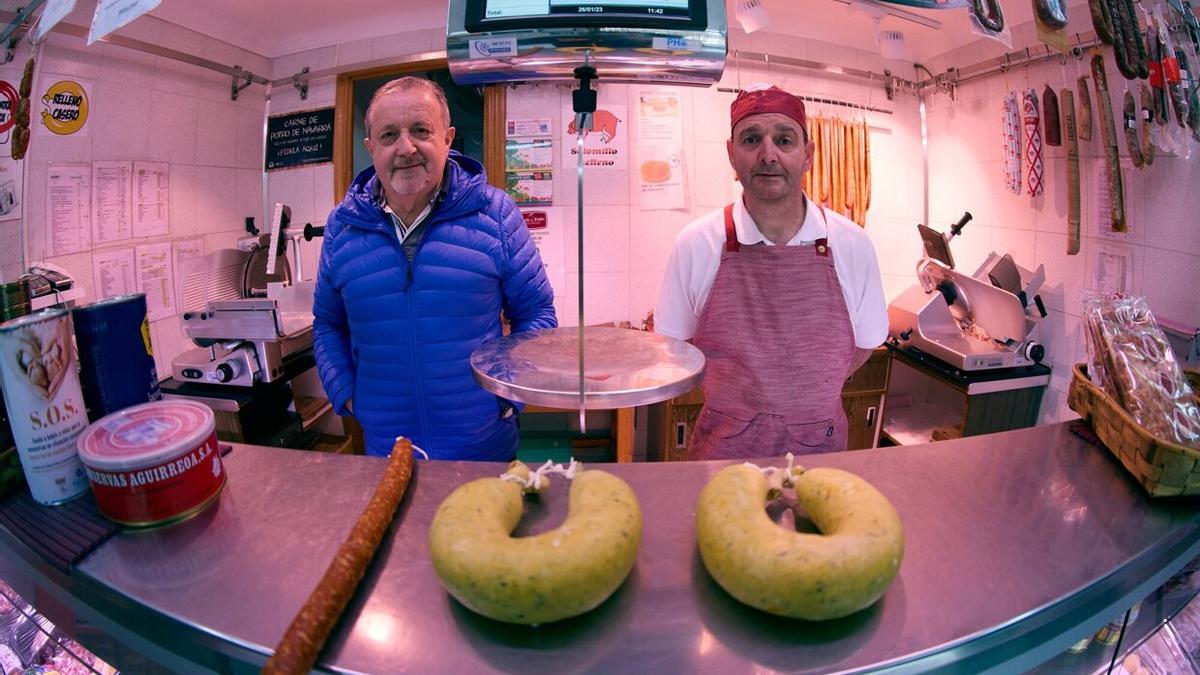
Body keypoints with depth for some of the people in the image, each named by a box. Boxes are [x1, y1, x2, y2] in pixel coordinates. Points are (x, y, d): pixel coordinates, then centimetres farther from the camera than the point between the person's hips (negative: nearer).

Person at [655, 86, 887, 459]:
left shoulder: (852, 244, -7)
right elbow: (671, 345, -1)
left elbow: (863, 344, 5)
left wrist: (806, 395, 0)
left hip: (820, 445, 2)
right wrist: (734, 398, -4)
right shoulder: (696, 243, -11)